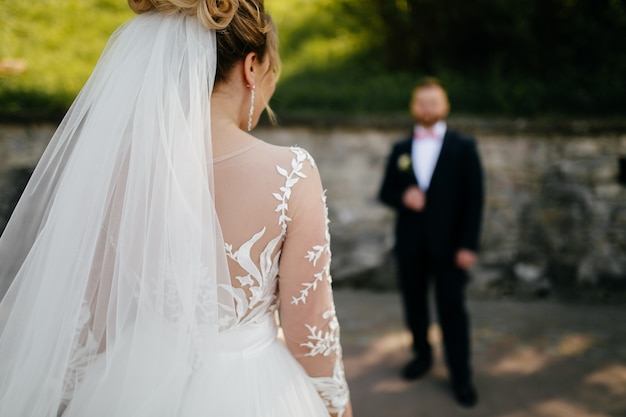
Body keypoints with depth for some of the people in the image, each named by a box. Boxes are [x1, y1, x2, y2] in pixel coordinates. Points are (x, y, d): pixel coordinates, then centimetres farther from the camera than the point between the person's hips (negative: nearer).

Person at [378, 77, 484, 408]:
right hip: (410, 242, 3)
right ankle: (422, 355, 32)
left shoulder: (463, 147, 0)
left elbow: (474, 198, -4)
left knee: (451, 308, -1)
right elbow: (385, 192, 12)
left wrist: (468, 245, -11)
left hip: (448, 242, -3)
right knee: (414, 302, 12)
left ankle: (461, 376, 10)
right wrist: (403, 197, -13)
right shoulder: (400, 150, 10)